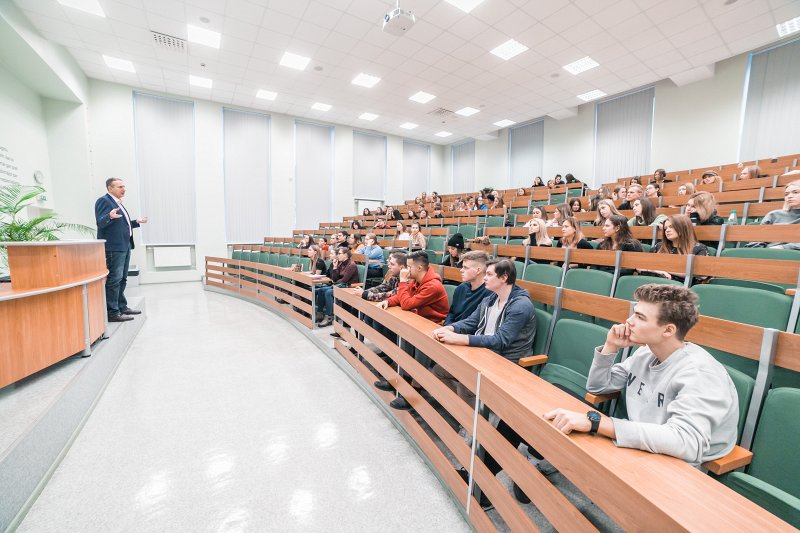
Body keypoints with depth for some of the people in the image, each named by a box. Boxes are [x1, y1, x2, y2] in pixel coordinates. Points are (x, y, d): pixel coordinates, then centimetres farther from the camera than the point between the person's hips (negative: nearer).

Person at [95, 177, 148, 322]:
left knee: (122, 279, 15)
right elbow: (100, 222, -17)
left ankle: (122, 307, 24)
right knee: (114, 280, -9)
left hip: (125, 246, 10)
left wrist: (136, 222, 24)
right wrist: (110, 216, -35)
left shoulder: (118, 202, 20)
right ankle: (113, 313, -6)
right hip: (113, 248, -10)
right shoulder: (103, 201, -7)